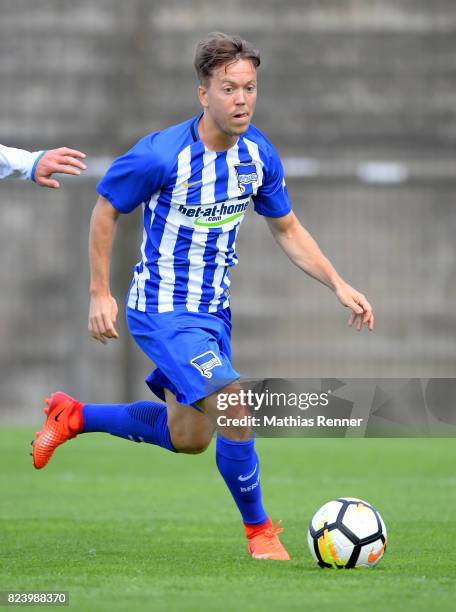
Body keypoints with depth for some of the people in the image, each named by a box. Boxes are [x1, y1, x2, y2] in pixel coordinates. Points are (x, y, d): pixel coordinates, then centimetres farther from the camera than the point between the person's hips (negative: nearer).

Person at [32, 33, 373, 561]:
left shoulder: (259, 154, -5)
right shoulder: (161, 156, -23)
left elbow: (287, 230, 9)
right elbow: (106, 210, -8)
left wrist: (339, 286, -1)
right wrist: (99, 293, -9)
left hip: (213, 309, 8)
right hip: (162, 312, -7)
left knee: (189, 438, 18)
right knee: (235, 409, -21)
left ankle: (73, 417, 38)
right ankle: (259, 530, -1)